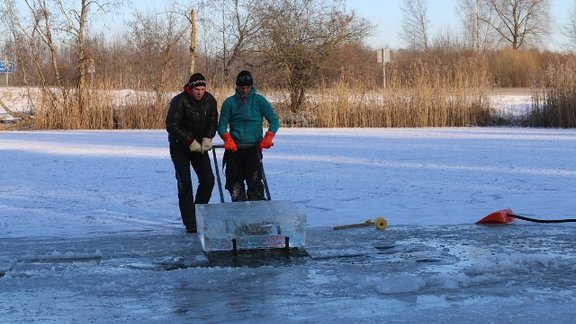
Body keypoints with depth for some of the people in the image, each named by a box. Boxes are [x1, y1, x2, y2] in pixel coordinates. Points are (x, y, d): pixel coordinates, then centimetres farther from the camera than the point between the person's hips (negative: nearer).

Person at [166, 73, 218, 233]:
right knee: (185, 183, -11)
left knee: (208, 179, -4)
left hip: (200, 145, 5)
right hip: (179, 146, -5)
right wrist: (190, 141, -22)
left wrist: (207, 138, -11)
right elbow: (171, 125, -21)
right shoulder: (179, 101, -21)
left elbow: (213, 122, 6)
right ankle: (190, 223, -9)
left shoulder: (210, 100, -5)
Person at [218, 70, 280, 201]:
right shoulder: (229, 102, 7)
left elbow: (274, 121, 3)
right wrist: (227, 138, -14)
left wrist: (268, 137, -14)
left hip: (254, 148, -2)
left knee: (254, 180, -19)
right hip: (234, 148, 2)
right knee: (234, 183, 1)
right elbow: (222, 125, 6)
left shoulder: (259, 100, 4)